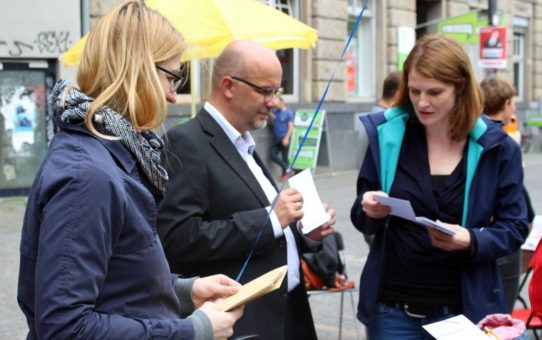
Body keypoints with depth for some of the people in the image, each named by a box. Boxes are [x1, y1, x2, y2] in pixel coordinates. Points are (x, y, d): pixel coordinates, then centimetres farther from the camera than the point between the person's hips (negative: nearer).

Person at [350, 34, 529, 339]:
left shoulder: (496, 147, -5)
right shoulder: (385, 133, -2)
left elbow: (514, 228, -1)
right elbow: (362, 217, 6)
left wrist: (471, 241, -21)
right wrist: (370, 211, -17)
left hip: (462, 309, -1)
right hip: (391, 307, 1)